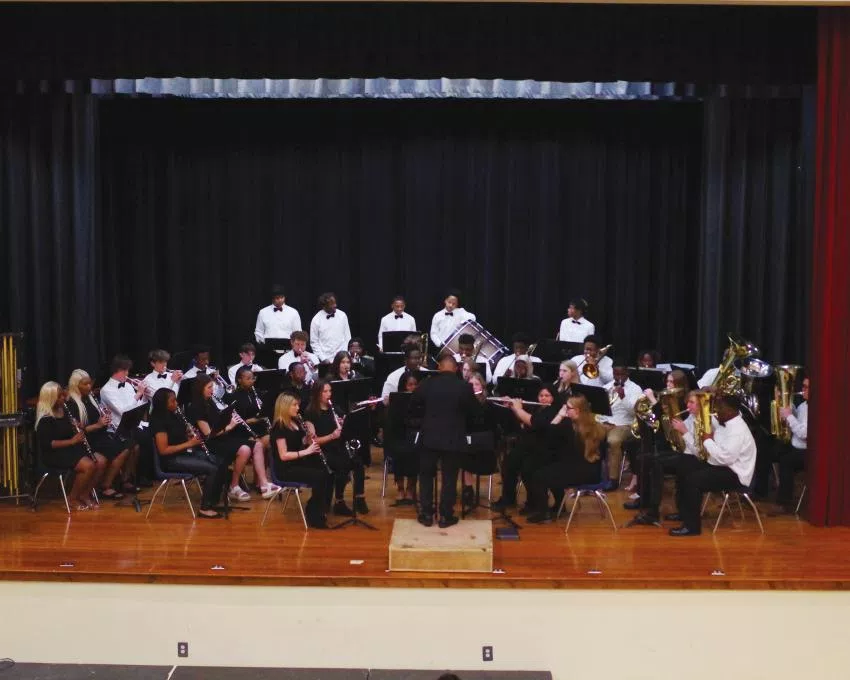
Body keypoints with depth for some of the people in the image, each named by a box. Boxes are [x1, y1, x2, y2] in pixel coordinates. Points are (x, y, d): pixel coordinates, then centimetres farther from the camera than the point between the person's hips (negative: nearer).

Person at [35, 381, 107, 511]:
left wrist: (79, 432, 1)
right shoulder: (45, 420, -16)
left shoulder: (64, 411, 9)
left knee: (101, 462, -9)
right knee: (89, 466, -27)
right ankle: (72, 499, -9)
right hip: (55, 454, -8)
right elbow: (46, 444, -21)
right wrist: (71, 441, -23)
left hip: (72, 448, 8)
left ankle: (85, 494, 3)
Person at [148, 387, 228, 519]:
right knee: (212, 469, -23)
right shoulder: (158, 421, -17)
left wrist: (193, 435, 0)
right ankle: (205, 508, -14)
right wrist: (188, 444, -19)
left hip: (186, 453, 9)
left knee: (221, 463, -5)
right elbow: (163, 450, -21)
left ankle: (214, 501, 3)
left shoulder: (174, 415, 9)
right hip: (172, 459, -9)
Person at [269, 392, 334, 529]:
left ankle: (320, 510, 1)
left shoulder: (296, 421, 11)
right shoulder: (279, 427, -15)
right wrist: (306, 451, -21)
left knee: (328, 474, -11)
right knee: (319, 477, -26)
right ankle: (314, 516, -12)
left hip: (299, 463, 8)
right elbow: (283, 455, -20)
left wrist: (309, 440, -2)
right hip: (286, 469, -8)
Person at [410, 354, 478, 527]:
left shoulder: (427, 384, -5)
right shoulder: (465, 387, -9)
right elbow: (471, 412, 2)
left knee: (426, 476, 14)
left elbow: (413, 404, 7)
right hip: (454, 439, -1)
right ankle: (446, 516, 11)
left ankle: (426, 514, 16)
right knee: (449, 478, 8)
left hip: (430, 437, 1)